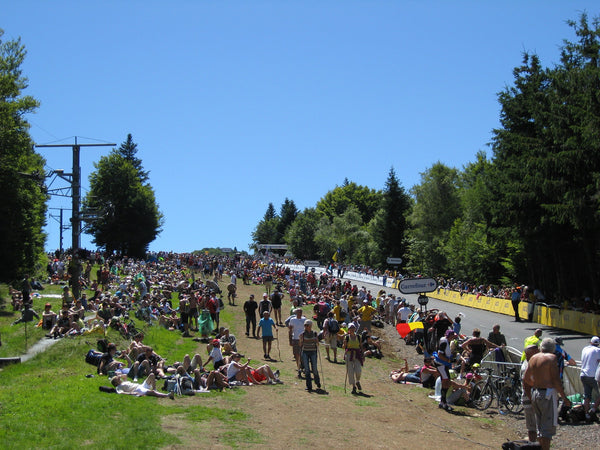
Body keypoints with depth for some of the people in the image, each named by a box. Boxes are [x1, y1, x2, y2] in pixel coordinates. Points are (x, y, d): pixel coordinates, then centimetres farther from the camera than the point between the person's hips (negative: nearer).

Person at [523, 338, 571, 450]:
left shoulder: (533, 358, 11)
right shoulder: (551, 357, -9)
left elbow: (525, 379, 15)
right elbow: (556, 380, -15)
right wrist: (564, 398, -7)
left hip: (535, 394, 7)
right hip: (547, 394, -7)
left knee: (540, 427, 17)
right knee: (548, 428, -3)